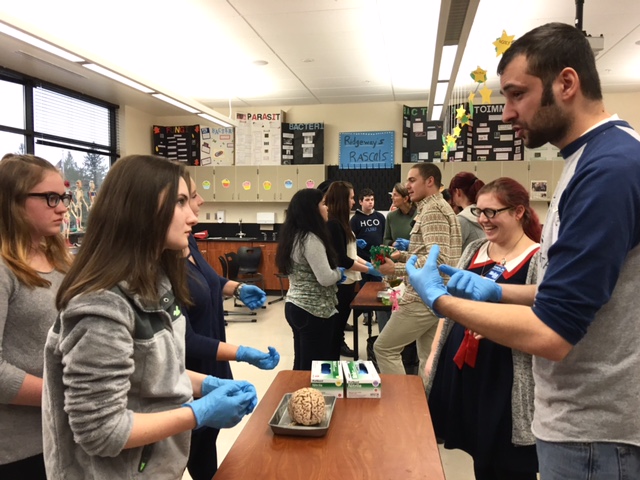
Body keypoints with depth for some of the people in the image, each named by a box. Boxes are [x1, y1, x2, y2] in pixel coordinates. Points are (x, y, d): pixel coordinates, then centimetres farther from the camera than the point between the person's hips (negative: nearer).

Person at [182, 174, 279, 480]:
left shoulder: (188, 242, -2)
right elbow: (185, 340, -26)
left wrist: (237, 289, 1)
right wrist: (243, 354, -29)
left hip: (211, 366, 8)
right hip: (189, 376, -8)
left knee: (207, 439, 25)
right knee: (194, 451, 13)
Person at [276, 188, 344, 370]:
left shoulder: (294, 235, 8)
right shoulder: (310, 239, -19)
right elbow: (326, 279, -21)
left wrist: (334, 271, 10)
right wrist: (339, 272, -1)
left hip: (295, 306, 9)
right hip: (314, 311, -9)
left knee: (302, 365, 18)